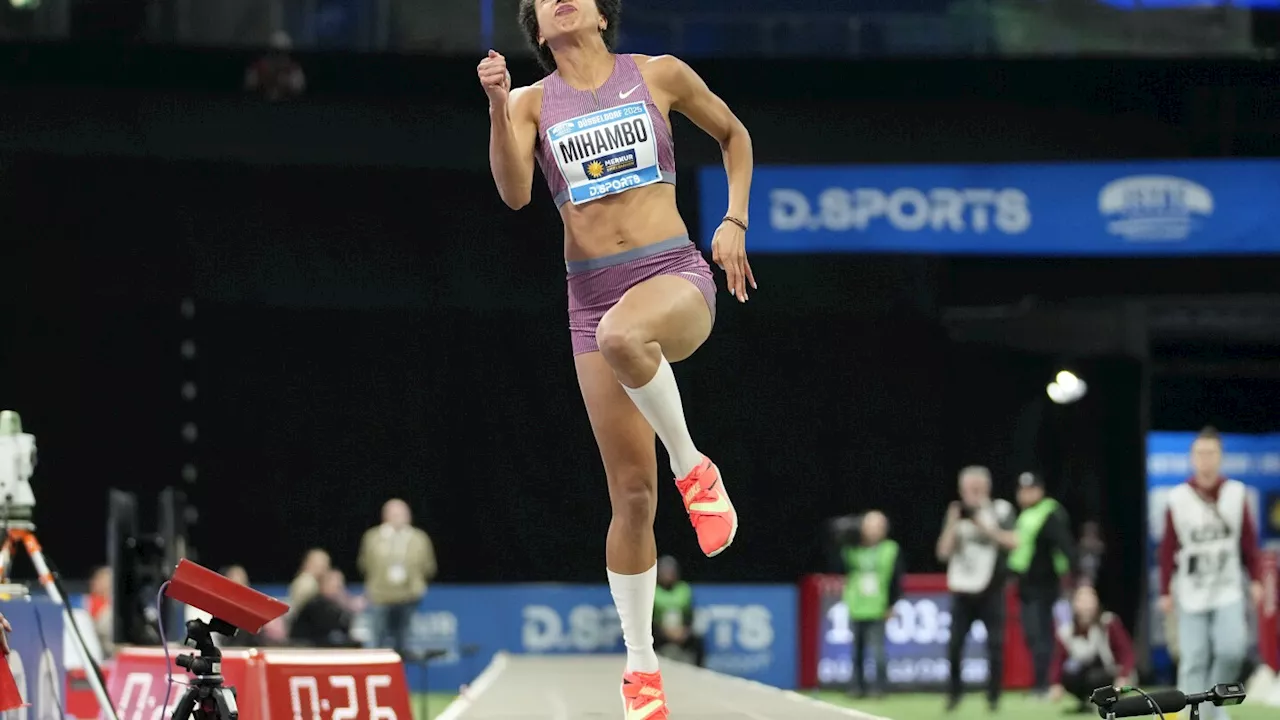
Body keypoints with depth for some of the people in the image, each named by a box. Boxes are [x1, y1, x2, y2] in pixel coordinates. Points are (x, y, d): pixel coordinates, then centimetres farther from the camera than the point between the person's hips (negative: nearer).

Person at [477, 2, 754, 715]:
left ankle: (693, 465, -16)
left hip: (675, 273, -2)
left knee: (624, 335, -41)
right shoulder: (532, 102, 9)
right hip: (593, 292, 2)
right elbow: (515, 192, -7)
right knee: (632, 492, 0)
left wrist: (734, 222, 9)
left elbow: (734, 134, 21)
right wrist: (498, 106, -19)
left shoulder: (659, 75, 6)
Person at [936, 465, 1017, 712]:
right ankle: (954, 693, 12)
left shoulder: (1001, 510, 0)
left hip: (991, 590, -2)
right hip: (962, 590, 2)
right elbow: (943, 553, 2)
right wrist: (953, 524, -9)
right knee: (954, 645, -2)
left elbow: (1010, 542, -14)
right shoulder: (956, 514, 7)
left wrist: (983, 525, -19)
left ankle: (994, 696, 5)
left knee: (995, 645, -5)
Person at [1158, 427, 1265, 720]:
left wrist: (1256, 580, 2)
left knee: (1232, 649, -15)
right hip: (1191, 593, -1)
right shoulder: (1179, 498, 0)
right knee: (1193, 660, -5)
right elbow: (1168, 549, 3)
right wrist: (1166, 591, 1)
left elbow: (1249, 541, 8)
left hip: (1228, 591, 1)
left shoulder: (1235, 494, 3)